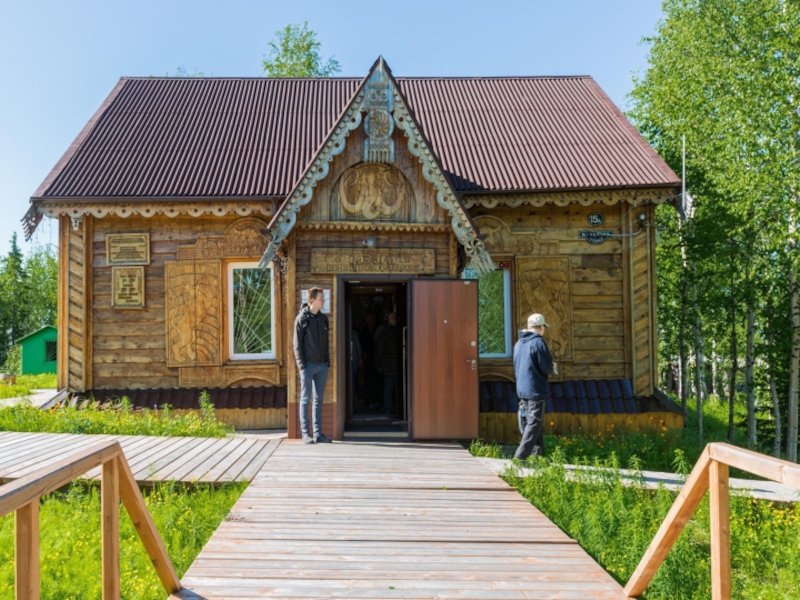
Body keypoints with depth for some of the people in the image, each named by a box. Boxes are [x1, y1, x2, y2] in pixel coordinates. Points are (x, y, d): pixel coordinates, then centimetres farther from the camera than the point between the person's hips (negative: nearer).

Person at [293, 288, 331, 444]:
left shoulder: (323, 319, 11)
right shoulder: (302, 318, -5)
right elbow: (297, 344, -6)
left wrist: (327, 361, 8)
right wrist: (302, 365, -12)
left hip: (322, 365, 5)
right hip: (308, 365, -5)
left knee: (318, 400, 8)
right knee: (305, 399, 1)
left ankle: (318, 433, 13)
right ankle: (305, 433, 5)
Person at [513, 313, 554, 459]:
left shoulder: (518, 343, 12)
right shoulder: (538, 342, -13)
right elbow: (547, 368, -14)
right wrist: (551, 368, 7)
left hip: (522, 389, 8)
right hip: (536, 390, -8)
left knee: (533, 423, 15)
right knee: (534, 424, -5)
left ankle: (538, 455, 17)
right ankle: (520, 456, -10)